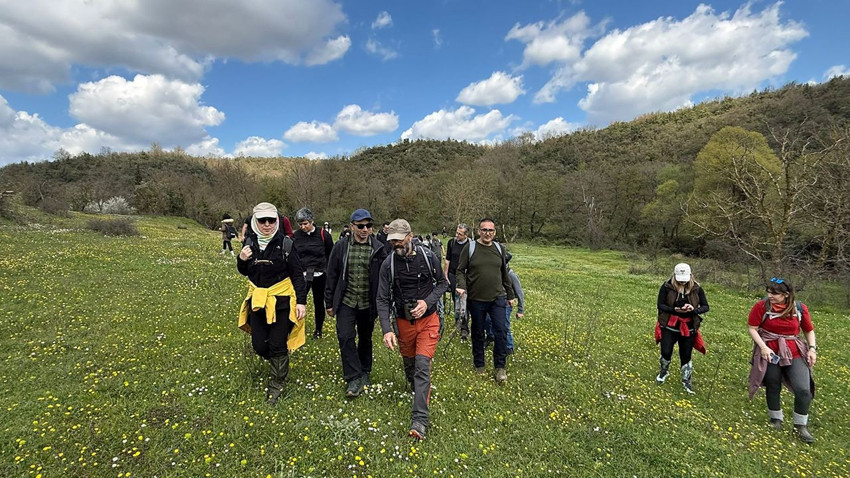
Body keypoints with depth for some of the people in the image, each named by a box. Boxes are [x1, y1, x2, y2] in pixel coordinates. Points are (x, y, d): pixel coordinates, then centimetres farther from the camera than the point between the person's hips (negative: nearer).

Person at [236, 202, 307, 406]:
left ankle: (277, 385, 22)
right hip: (257, 300, 4)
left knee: (278, 345, 2)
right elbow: (244, 272, 13)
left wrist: (301, 301, -13)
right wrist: (241, 259, -10)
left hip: (281, 300, -4)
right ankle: (279, 363, 40)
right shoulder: (250, 242, 0)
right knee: (259, 345, 6)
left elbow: (297, 274, -8)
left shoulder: (285, 243, -12)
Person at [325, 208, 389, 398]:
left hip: (368, 303, 0)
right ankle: (354, 379, 0)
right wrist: (330, 302, 3)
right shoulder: (341, 246, -3)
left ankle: (364, 373, 35)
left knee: (365, 339, 15)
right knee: (346, 337, -11)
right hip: (346, 302, 0)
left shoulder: (378, 249, -4)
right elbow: (332, 275, 3)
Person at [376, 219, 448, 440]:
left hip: (428, 320, -2)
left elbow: (442, 283, 2)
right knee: (409, 363, 18)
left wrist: (428, 302, -16)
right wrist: (387, 330, -21)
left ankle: (419, 420, -9)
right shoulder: (388, 264, -10)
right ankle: (416, 390, 50)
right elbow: (383, 299, -10)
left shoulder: (427, 256, -11)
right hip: (404, 322, 2)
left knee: (422, 366, -11)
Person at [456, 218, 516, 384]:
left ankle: (500, 367, 11)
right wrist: (462, 286, -19)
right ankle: (479, 366, 29)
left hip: (498, 298, 2)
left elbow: (505, 274, 15)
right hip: (476, 299, -2)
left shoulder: (499, 249, 6)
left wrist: (510, 295, 17)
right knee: (478, 333, 12)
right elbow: (460, 270, -2)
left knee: (502, 331, -5)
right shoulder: (470, 247, -5)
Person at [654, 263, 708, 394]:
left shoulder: (696, 288, -6)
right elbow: (660, 305, -9)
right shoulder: (667, 286, -12)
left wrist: (694, 310, -23)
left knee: (686, 355, 10)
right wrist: (675, 310, -26)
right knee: (666, 352, 3)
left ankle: (687, 381, 30)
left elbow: (706, 306, -2)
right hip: (669, 325, -1)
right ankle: (664, 371, 34)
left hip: (688, 327, 1)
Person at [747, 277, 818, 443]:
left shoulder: (800, 308, -4)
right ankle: (776, 419, 34)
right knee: (773, 387, 10)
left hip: (795, 353, 1)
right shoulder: (762, 306, -12)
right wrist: (763, 347, -17)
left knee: (803, 389, -8)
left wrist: (812, 348, -2)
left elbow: (809, 330, 10)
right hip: (770, 352, -1)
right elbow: (752, 328, -7)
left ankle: (801, 425, 15)